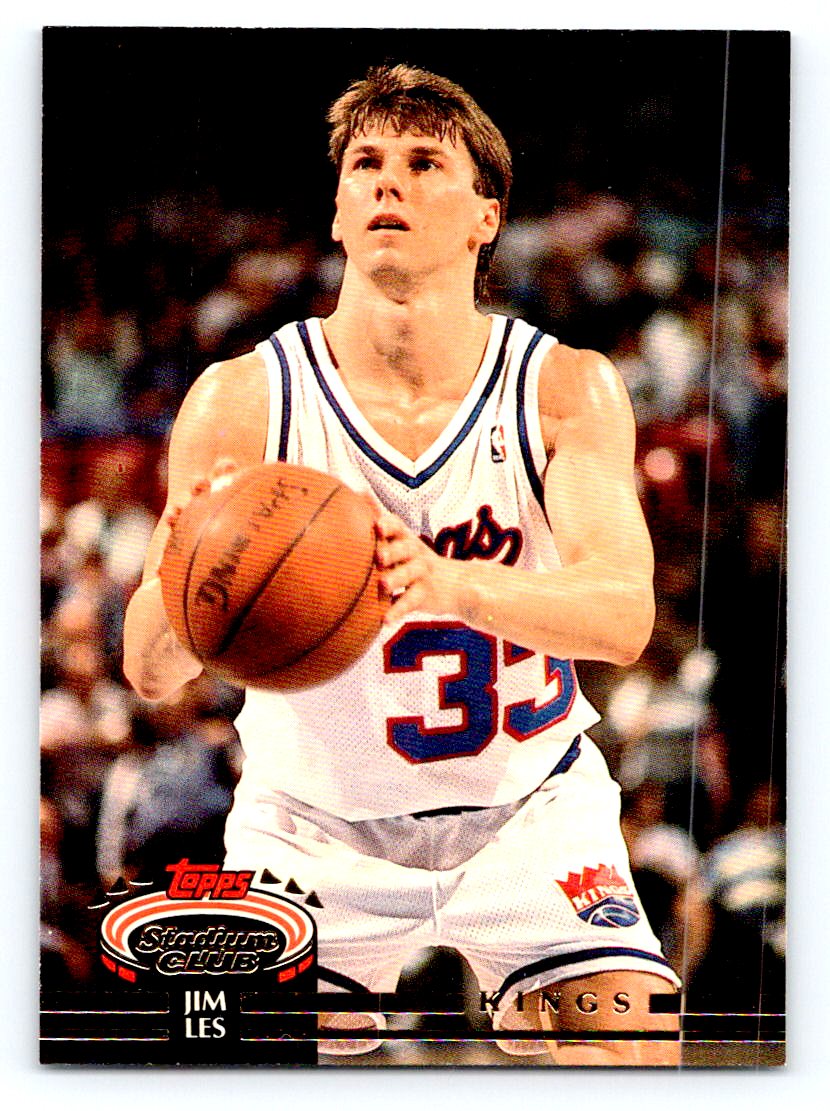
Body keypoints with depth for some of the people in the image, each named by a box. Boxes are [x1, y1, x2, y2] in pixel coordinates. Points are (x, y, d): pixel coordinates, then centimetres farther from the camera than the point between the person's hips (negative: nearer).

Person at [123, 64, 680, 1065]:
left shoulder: (566, 388, -12)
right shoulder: (241, 399, -15)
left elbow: (623, 614, -27)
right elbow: (151, 672, -20)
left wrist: (447, 583, -47)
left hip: (527, 805, 0)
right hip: (313, 822, 0)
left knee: (637, 1049, -17)